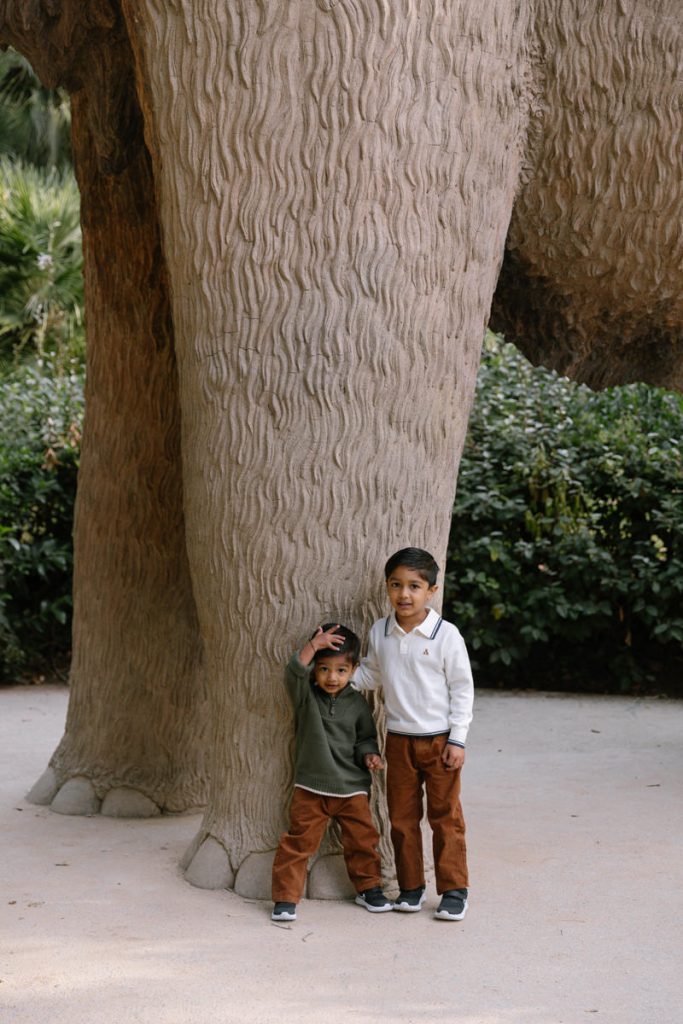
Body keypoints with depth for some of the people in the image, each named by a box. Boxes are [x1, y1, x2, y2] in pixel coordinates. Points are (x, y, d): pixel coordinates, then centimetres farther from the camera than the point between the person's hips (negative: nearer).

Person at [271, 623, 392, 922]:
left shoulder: (357, 703, 3)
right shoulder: (306, 695, -3)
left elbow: (365, 737, 13)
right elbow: (294, 673, -24)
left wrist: (369, 754, -9)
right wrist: (313, 646, -37)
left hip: (352, 787, 2)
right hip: (310, 787, -2)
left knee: (363, 840, 10)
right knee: (298, 842, -4)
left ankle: (369, 888, 30)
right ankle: (285, 897, 4)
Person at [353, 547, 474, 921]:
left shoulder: (446, 635, -11)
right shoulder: (380, 633, 1)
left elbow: (462, 689, -7)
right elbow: (371, 675, 15)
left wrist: (457, 740, -10)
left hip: (439, 740, -4)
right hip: (398, 739, 4)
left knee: (445, 816, 3)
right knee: (401, 816, 10)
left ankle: (454, 889, 12)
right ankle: (410, 886, 21)